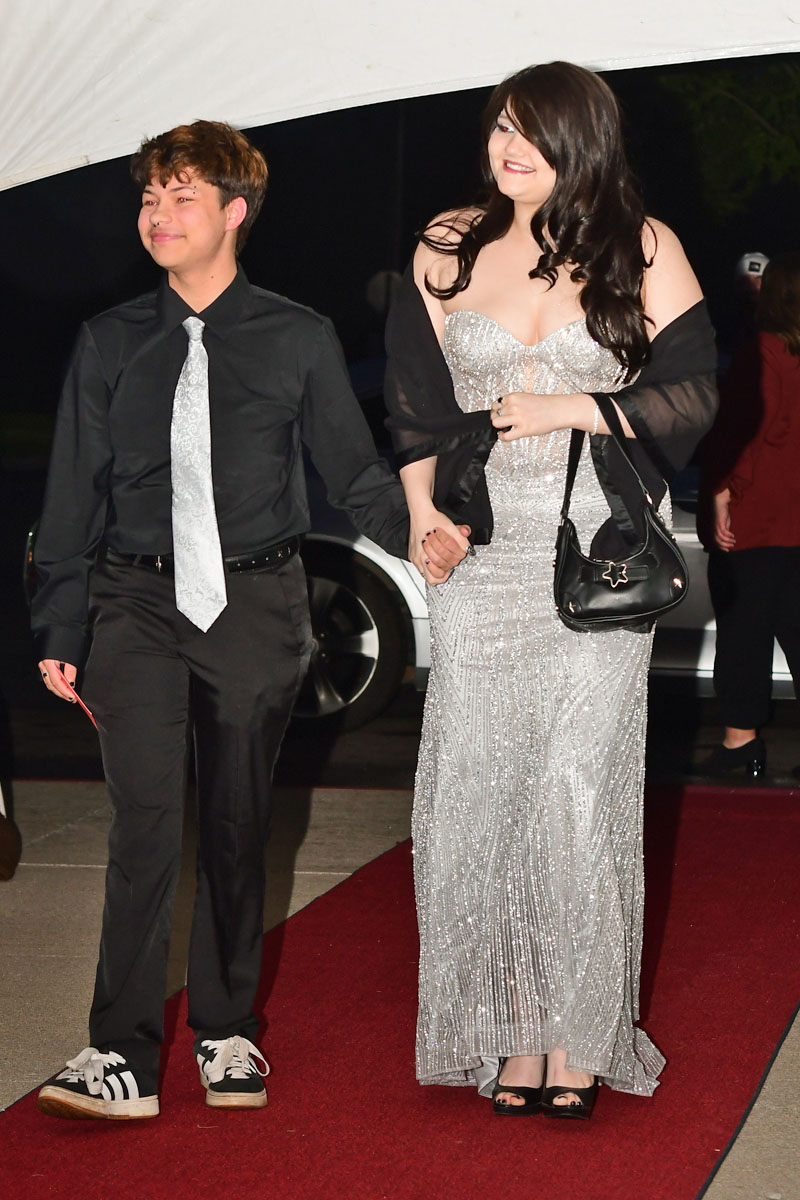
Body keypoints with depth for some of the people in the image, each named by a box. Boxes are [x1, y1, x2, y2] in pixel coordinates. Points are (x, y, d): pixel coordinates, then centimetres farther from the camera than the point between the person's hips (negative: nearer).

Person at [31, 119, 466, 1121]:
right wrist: (60, 632, 5)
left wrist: (412, 532, -11)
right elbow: (75, 492, 9)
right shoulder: (110, 342, 7)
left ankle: (226, 1032, 24)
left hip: (255, 605, 0)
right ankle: (123, 1054, -8)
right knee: (145, 811, -13)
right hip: (139, 600, 0)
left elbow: (351, 466, 7)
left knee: (238, 821, 8)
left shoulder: (298, 340, 4)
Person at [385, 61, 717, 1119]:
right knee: (482, 785, -1)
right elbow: (415, 398, 13)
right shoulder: (448, 250, 11)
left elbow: (691, 397, 2)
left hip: (598, 555, -2)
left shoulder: (642, 250, 4)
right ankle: (513, 1034, 9)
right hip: (481, 557, 3)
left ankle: (578, 1040, 4)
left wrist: (567, 411, -9)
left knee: (578, 785, -5)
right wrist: (421, 504, 1)